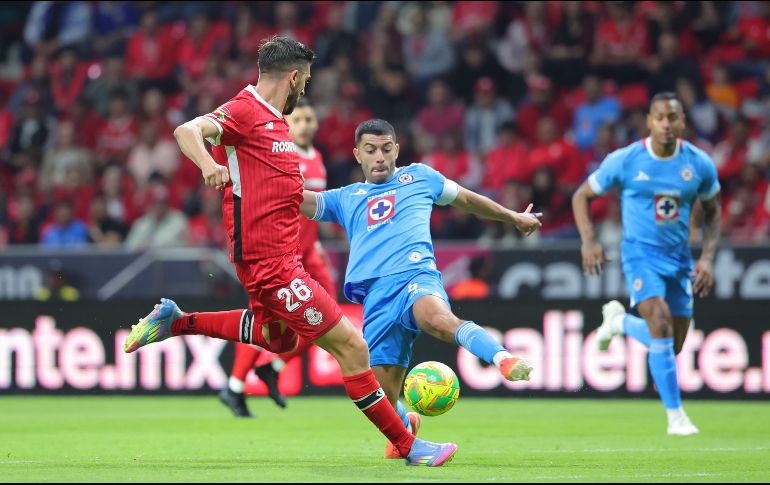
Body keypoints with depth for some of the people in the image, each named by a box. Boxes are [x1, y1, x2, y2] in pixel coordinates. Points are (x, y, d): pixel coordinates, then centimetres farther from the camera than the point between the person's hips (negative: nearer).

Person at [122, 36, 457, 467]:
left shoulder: (274, 120, 14)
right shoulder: (246, 111, -13)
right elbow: (188, 130, -29)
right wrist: (209, 165, -47)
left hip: (279, 252, 11)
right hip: (271, 260, -11)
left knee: (279, 337, 35)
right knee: (351, 346, -9)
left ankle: (175, 322, 32)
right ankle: (407, 445, -2)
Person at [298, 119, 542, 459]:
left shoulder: (418, 177, 25)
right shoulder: (345, 199, 27)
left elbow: (467, 200, 38)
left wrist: (513, 217, 46)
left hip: (416, 275, -3)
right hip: (376, 296, 3)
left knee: (435, 316, -41)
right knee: (382, 397, -2)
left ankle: (503, 360, -55)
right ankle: (404, 425, 31)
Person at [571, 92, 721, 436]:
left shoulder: (699, 164, -5)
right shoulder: (625, 161, -11)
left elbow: (712, 212, 10)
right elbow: (582, 195, 1)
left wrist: (707, 259, -2)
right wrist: (588, 241, -14)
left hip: (679, 256, 4)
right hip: (641, 253, -4)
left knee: (672, 347, 8)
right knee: (660, 324, -25)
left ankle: (620, 321, 39)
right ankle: (676, 416, -16)